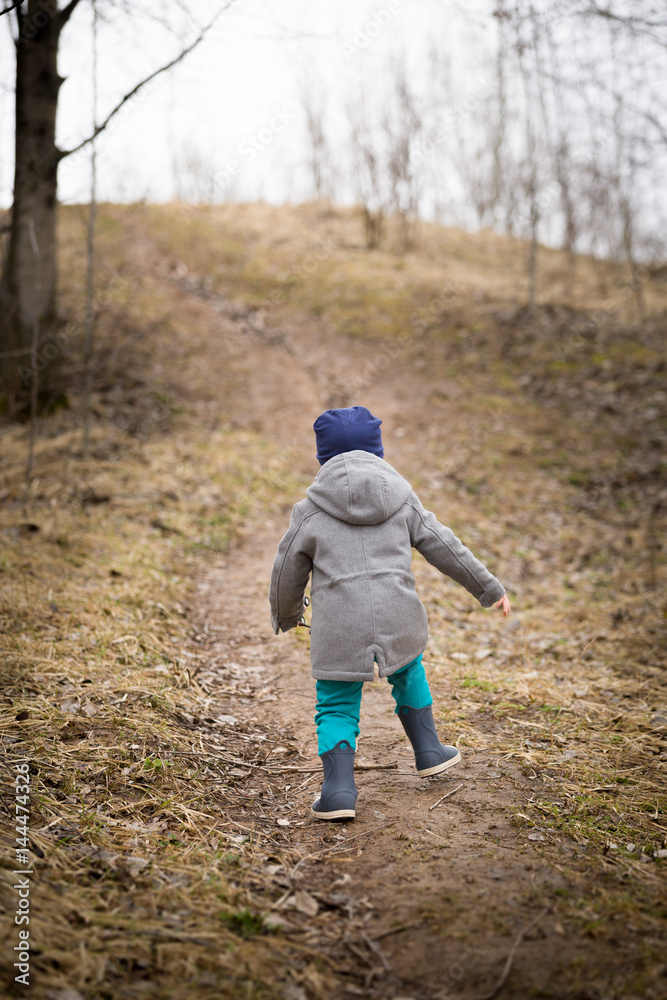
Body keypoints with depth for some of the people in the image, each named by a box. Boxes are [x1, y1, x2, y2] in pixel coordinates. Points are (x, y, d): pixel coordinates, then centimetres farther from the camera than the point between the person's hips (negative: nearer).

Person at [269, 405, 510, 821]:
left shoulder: (310, 509, 2)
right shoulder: (401, 495, 7)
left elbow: (289, 571, 9)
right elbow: (443, 546, 10)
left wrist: (285, 616, 29)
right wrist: (488, 587, 21)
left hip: (339, 630, -2)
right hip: (398, 621, 3)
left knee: (336, 707, 10)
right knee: (408, 671, 31)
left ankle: (338, 788, -4)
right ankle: (429, 750, 39)